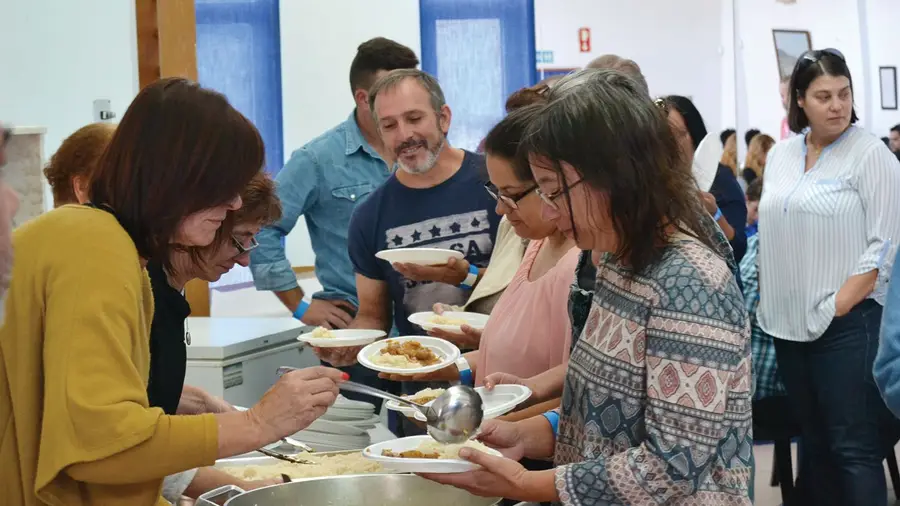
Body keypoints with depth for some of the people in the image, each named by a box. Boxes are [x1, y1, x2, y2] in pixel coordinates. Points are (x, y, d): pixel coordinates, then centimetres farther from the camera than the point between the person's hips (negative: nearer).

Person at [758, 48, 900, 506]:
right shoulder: (780, 155, 11)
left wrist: (837, 307, -16)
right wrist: (766, 299, 10)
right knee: (813, 440, 14)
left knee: (854, 447, -5)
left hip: (846, 324, -6)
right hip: (788, 323, 6)